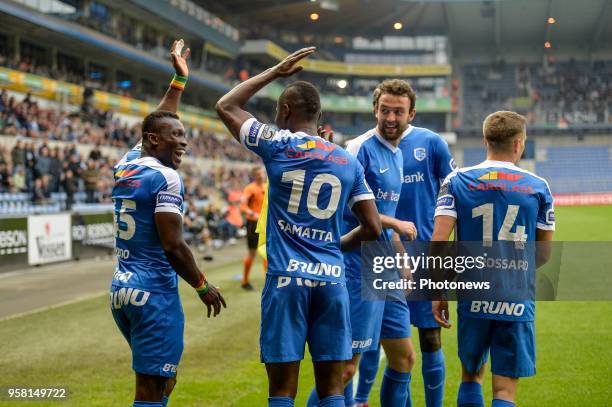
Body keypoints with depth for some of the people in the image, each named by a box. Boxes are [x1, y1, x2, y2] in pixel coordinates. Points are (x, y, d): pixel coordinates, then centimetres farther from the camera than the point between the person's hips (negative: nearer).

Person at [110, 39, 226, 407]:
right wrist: (203, 287, -5)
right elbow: (173, 245, -17)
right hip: (154, 292, -9)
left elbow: (158, 123, 27)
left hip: (122, 289, 9)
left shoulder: (125, 166, 11)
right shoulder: (166, 178, -13)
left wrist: (179, 79, 33)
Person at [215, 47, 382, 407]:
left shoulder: (278, 146, 0)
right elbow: (373, 228, 8)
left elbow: (226, 107, 15)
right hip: (332, 280, 3)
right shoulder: (349, 162, 9)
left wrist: (275, 72, 20)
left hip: (286, 279, -3)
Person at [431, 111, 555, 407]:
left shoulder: (457, 181, 0)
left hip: (473, 297, 1)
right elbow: (543, 254, 7)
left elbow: (438, 241, -9)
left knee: (470, 376, 21)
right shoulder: (538, 187, 1)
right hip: (517, 304, -1)